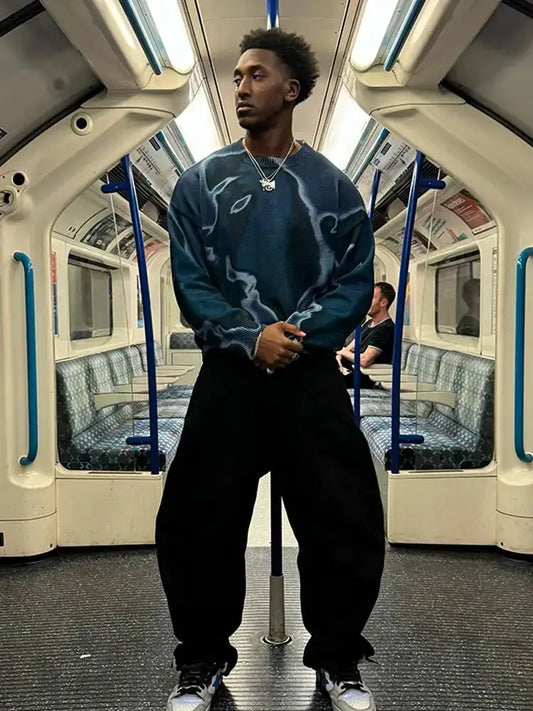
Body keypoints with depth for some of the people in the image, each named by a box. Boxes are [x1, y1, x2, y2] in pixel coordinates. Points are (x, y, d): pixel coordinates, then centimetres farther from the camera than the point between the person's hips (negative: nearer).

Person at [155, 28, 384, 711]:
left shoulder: (333, 186, 5)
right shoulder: (201, 183, 5)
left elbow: (357, 279, 1)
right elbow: (190, 282, -1)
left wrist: (299, 331, -15)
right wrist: (250, 338, -15)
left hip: (312, 376, 0)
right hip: (228, 375, 1)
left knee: (345, 520, 0)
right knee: (201, 521, 2)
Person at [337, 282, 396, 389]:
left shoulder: (386, 329, -16)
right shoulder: (368, 323, 16)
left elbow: (364, 361, -25)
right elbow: (350, 347, 18)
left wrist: (344, 352, -6)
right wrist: (339, 356, -6)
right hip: (346, 370, 9)